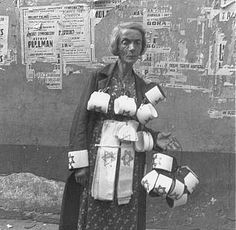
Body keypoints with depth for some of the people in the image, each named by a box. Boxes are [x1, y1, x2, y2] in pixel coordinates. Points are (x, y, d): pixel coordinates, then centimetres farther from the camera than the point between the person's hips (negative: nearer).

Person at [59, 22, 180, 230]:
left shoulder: (142, 87, 9)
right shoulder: (99, 78, -3)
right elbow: (81, 119, -5)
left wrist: (155, 138, -4)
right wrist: (80, 163, -11)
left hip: (130, 166, 4)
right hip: (99, 162, -3)